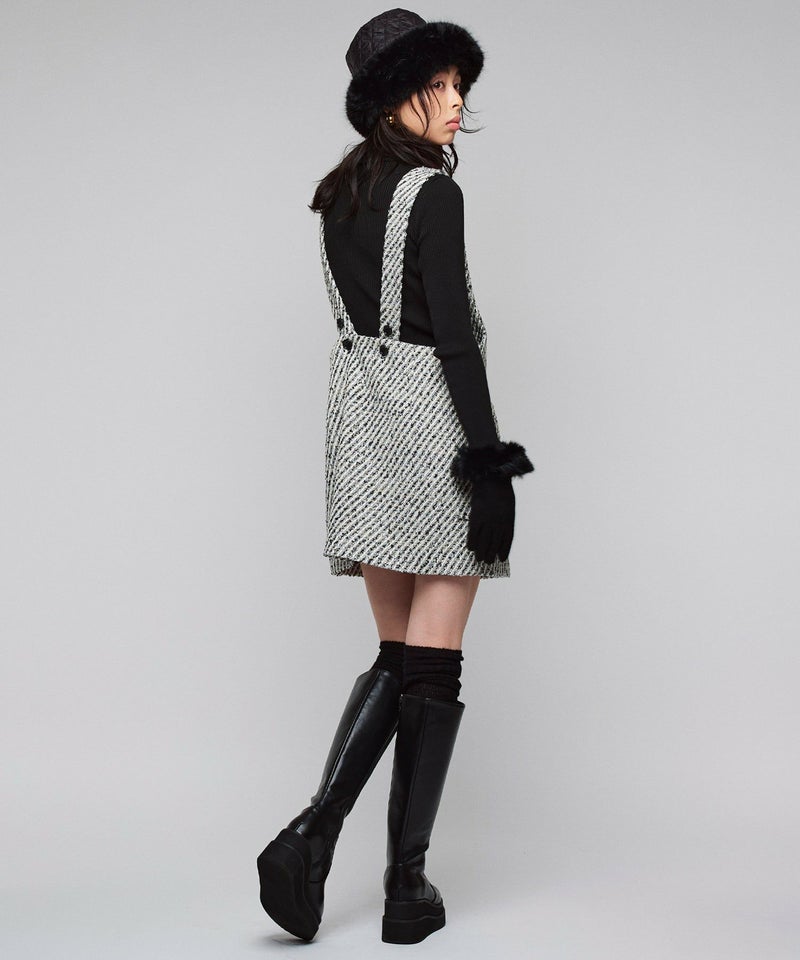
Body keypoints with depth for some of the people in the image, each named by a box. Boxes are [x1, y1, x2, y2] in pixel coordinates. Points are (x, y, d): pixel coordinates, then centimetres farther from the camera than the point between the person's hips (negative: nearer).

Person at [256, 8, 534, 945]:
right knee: (433, 664, 0)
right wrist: (491, 466, -15)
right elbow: (452, 336, -16)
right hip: (432, 427, -7)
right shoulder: (432, 191, -10)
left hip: (358, 421, 8)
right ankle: (407, 883, 6)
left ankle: (312, 831, 2)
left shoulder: (338, 195, 14)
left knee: (395, 657, 14)